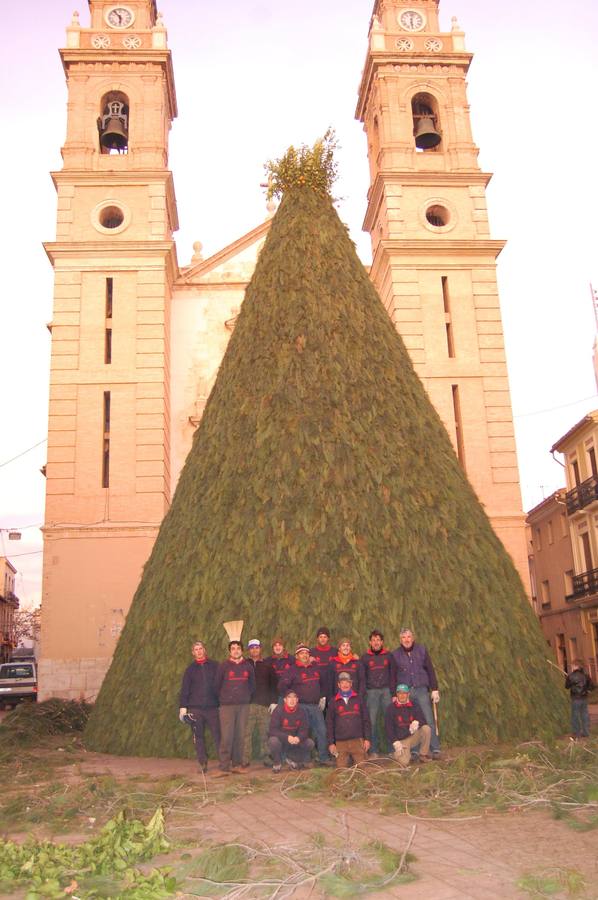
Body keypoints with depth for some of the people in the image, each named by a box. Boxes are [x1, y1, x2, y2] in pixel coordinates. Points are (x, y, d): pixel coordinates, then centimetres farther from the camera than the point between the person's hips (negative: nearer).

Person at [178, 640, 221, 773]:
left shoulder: (214, 666, 7)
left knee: (218, 735, -5)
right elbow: (184, 689, 7)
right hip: (195, 708, 1)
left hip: (212, 707, -1)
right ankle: (203, 763, 10)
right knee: (198, 737, 3)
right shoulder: (190, 669, 9)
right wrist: (183, 706, -1)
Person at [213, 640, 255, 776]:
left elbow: (252, 685, 17)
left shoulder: (248, 666, 9)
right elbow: (217, 685, 8)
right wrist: (222, 698, 11)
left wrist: (248, 697, 12)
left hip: (244, 706, 2)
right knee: (226, 737, -6)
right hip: (227, 706, -2)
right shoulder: (223, 666, 2)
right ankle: (224, 767, -3)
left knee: (240, 736, 3)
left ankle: (237, 764, 12)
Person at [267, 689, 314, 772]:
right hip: (280, 740, -3)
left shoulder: (301, 711, -7)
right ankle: (277, 762, -3)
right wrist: (287, 737, -37)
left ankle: (292, 759, 10)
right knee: (273, 741, -34)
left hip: (295, 741, 3)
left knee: (310, 743, -18)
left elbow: (304, 730, -8)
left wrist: (298, 738, -32)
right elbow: (272, 730, -22)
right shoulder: (278, 711, -16)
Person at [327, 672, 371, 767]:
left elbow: (366, 720, 9)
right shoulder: (333, 702, 9)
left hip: (358, 740, 0)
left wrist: (367, 738, 1)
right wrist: (331, 743, 2)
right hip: (340, 742, 0)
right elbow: (329, 724, 8)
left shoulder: (359, 699, 10)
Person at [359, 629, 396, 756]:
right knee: (372, 721, -3)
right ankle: (374, 750, 3)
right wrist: (363, 694, -1)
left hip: (386, 690, 0)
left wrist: (393, 691, 0)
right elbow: (362, 677, 8)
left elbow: (393, 674, 9)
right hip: (371, 692, 0)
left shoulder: (388, 655, 9)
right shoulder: (365, 657, 8)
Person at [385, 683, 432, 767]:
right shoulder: (391, 708, -3)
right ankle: (398, 753, 12)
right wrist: (395, 742, -17)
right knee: (404, 762, -26)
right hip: (400, 740, -2)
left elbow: (422, 720, -2)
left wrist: (416, 722, -26)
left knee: (426, 728, -26)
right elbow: (388, 728, -5)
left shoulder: (415, 705, 4)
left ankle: (424, 755, -9)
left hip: (413, 737, 3)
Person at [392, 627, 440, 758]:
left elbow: (430, 670, 7)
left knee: (429, 721, -5)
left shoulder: (421, 650, 4)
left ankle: (435, 750, 0)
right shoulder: (396, 654, 4)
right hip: (405, 692, 0)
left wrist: (434, 689, 2)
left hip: (422, 690, 0)